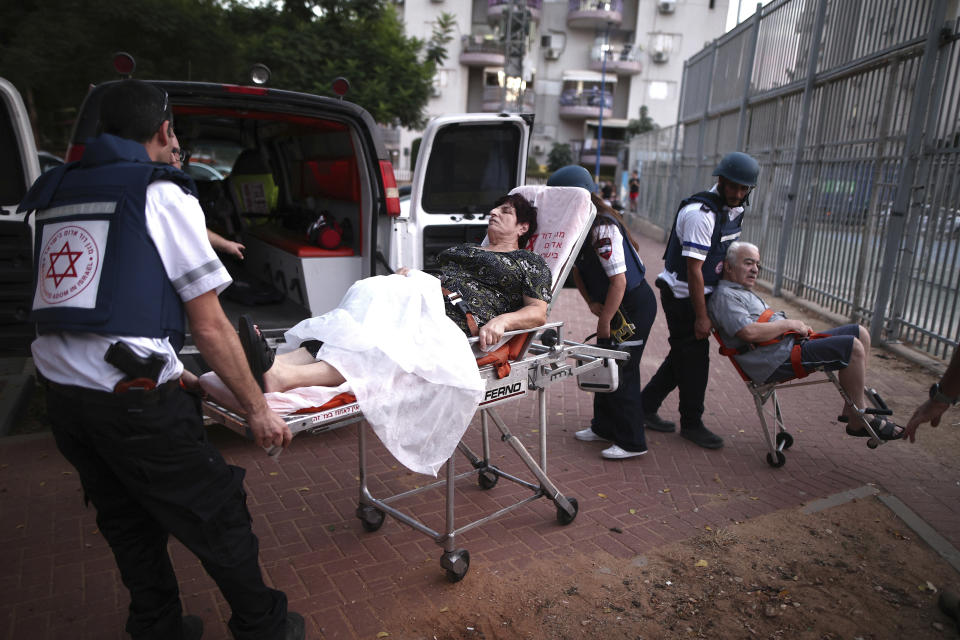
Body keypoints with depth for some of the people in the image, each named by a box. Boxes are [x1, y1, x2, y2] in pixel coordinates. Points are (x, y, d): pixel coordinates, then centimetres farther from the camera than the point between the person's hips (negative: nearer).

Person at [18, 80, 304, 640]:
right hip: (133, 400, -7)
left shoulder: (55, 193, 13)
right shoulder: (163, 193, -8)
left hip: (62, 394, 8)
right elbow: (209, 327, -11)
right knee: (217, 518, 9)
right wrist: (258, 409, -5)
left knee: (128, 523, 22)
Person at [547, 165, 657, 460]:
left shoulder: (603, 228, -27)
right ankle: (604, 426, 30)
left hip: (635, 305, -9)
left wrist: (604, 321, -20)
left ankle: (631, 442, 7)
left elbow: (619, 281, -28)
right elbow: (577, 270, 11)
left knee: (621, 370, -5)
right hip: (612, 305, 9)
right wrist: (592, 303, -2)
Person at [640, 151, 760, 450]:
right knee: (694, 357, -1)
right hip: (682, 294, -9)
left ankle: (646, 407, 25)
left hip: (701, 292, 9)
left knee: (685, 354, 14)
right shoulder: (700, 212, -23)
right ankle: (691, 424, 15)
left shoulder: (735, 210, 7)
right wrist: (701, 316, -22)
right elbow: (694, 269, -24)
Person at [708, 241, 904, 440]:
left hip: (790, 343, 11)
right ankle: (859, 421, -5)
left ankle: (851, 409, 6)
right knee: (852, 347, -18)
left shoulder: (743, 292, 27)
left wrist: (797, 326, 8)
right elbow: (749, 332, -24)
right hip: (776, 361, -11)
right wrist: (789, 324, -10)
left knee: (860, 333, 7)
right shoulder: (724, 296, -10)